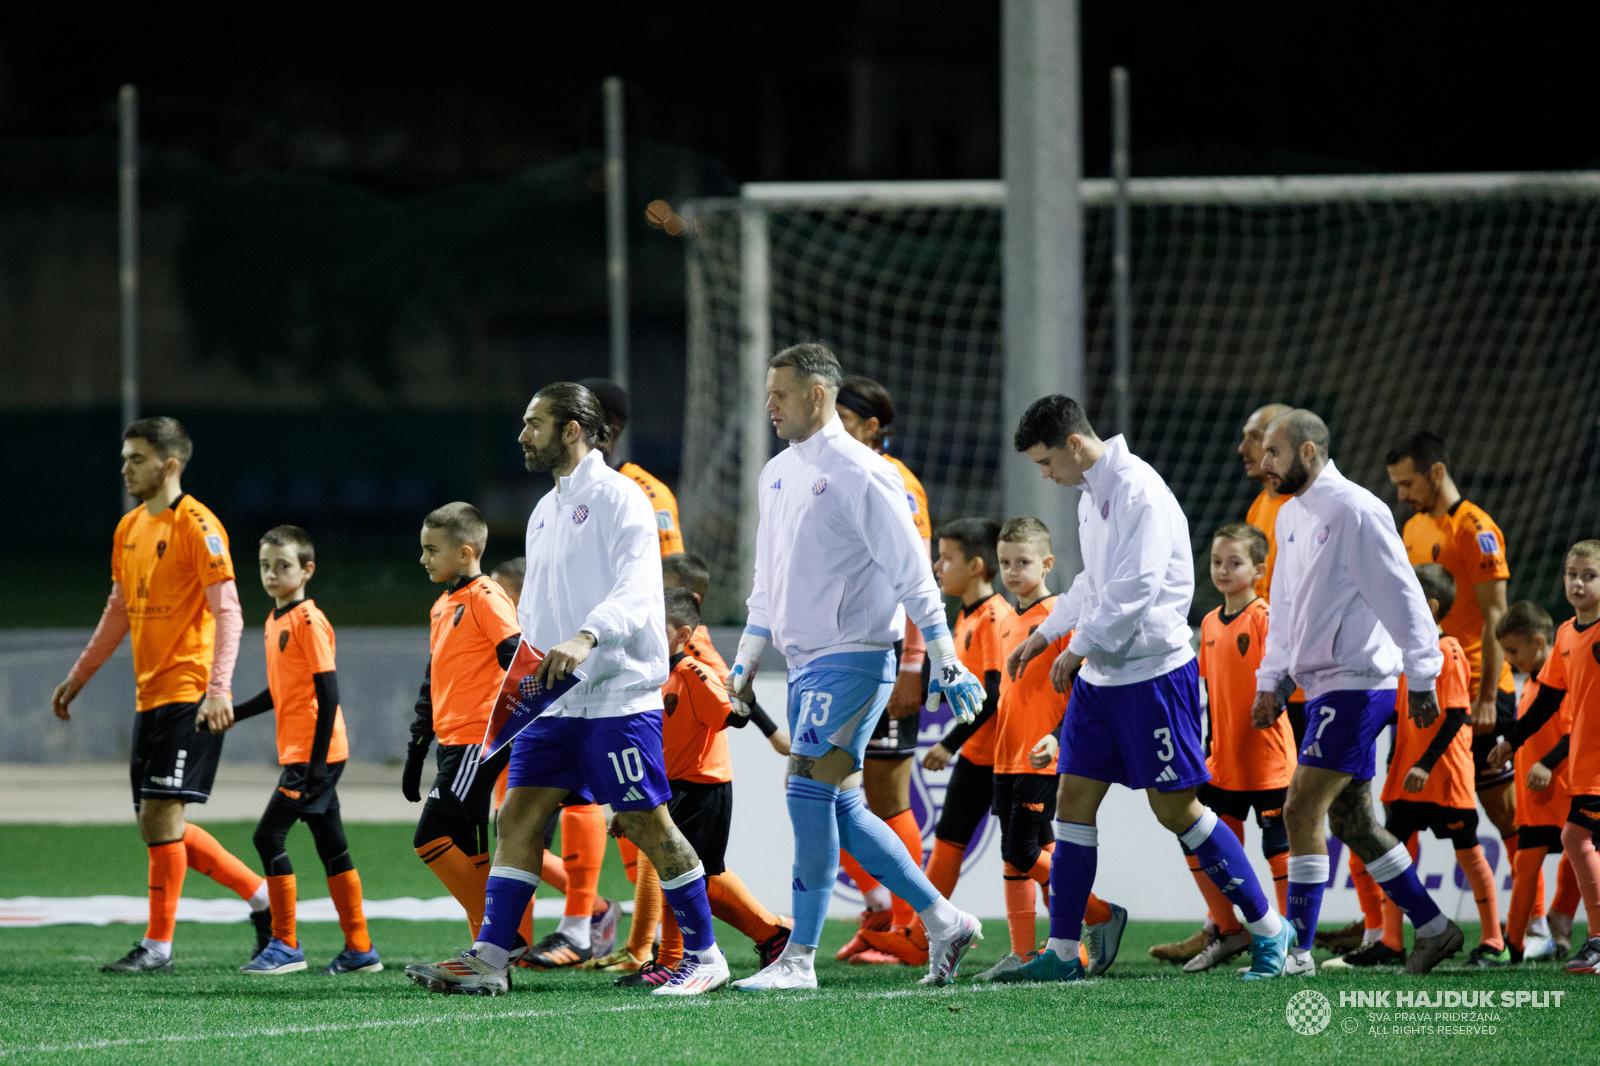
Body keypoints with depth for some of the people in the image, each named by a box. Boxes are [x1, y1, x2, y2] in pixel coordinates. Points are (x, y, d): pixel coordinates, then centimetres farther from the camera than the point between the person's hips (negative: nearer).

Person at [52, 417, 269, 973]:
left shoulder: (197, 526, -11)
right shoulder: (129, 529, 15)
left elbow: (228, 613, -16)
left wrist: (219, 689, -25)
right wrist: (79, 676, 26)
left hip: (189, 693, -9)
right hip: (149, 694, 9)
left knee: (160, 814, -11)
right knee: (158, 824, 8)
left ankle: (158, 944, -4)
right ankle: (261, 895, 20)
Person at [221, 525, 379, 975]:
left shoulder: (309, 621, -13)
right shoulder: (276, 621, 14)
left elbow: (328, 693, -17)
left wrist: (316, 761, -20)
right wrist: (233, 714, 17)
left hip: (314, 753, -9)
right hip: (299, 752, 9)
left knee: (269, 837, -10)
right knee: (331, 849, 11)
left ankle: (285, 945, -6)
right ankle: (360, 949, 15)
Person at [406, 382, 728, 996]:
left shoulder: (617, 499, -8)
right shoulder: (543, 513, 19)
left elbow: (638, 591, -22)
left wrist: (587, 638, -37)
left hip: (619, 695, -8)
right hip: (556, 698, 8)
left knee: (646, 824, -5)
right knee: (518, 817, -1)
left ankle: (704, 956, 6)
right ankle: (489, 959, -5)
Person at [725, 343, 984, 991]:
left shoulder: (859, 474, -11)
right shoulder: (778, 473, 15)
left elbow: (912, 571, -12)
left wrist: (944, 660, -13)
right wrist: (748, 656, 21)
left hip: (853, 658, -9)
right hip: (805, 663, 9)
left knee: (808, 788, -15)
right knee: (841, 808, 7)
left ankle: (801, 957, -14)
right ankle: (943, 921, 17)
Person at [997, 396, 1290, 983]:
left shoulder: (1137, 489, -17)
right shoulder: (1092, 492, 13)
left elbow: (1138, 586, -23)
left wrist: (1079, 648, -16)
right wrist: (1043, 635, 22)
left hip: (1154, 671, -9)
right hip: (1102, 676, 9)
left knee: (1175, 808, -5)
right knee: (1073, 799, 5)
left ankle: (1268, 930, 5)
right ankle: (1062, 952, 8)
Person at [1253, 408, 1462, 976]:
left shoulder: (1354, 511, -14)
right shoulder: (1291, 516, 14)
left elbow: (1402, 597, -16)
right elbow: (1285, 607, 24)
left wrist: (1421, 679, -17)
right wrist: (1271, 681, 18)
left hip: (1356, 683, -9)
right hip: (1322, 685, 9)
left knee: (1302, 811, -14)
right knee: (1350, 820, 11)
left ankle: (1297, 951, -13)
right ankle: (1433, 929, 21)